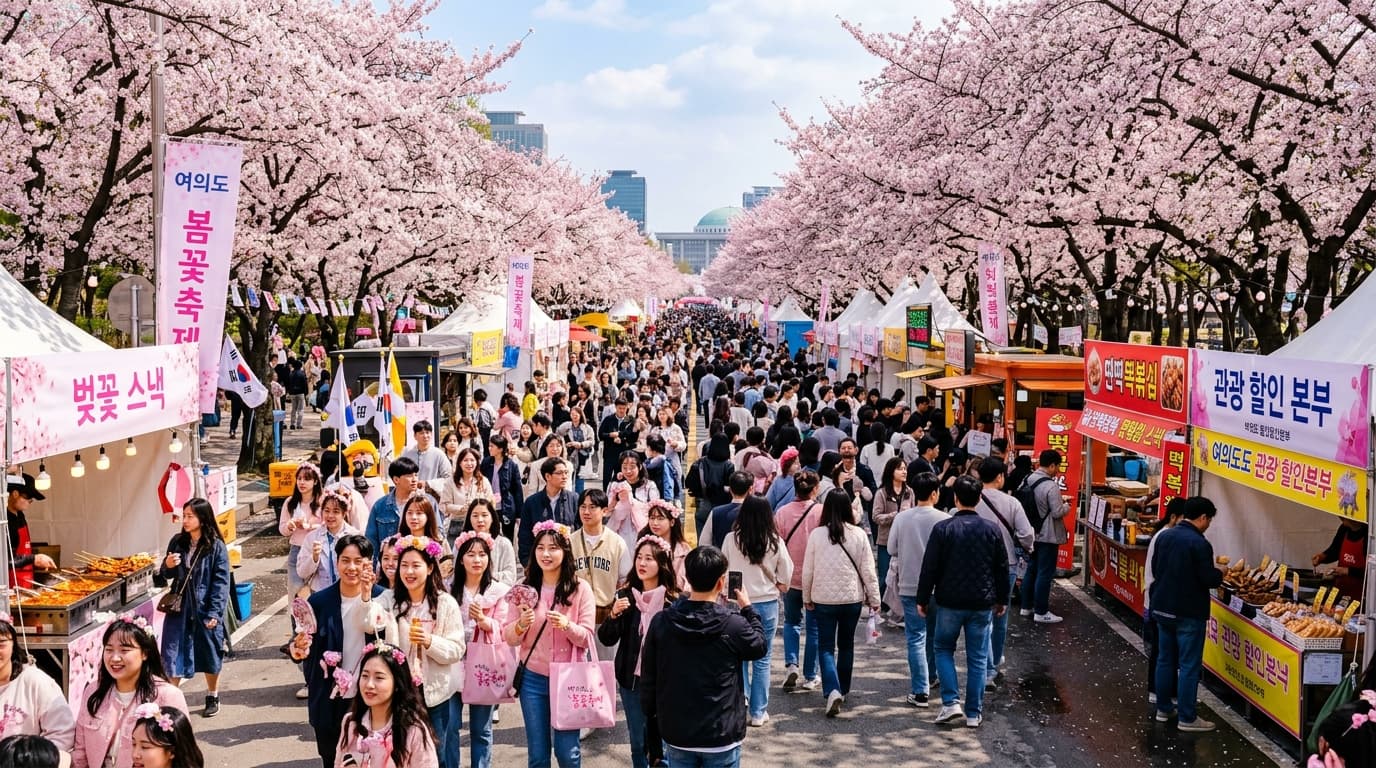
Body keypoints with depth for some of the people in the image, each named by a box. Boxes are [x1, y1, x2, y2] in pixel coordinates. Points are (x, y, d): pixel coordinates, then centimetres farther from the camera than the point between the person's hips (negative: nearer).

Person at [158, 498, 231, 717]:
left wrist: (214, 613, -16)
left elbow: (221, 582, -11)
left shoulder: (216, 547, -10)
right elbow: (167, 575, 13)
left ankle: (213, 697, 28)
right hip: (179, 608, 3)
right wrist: (167, 566, -10)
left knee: (209, 655, 10)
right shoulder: (177, 542, 2)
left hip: (204, 608, -3)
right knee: (173, 654, 4)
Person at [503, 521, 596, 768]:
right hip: (533, 678, 2)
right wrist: (521, 625, -19)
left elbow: (587, 638, -6)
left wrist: (567, 625, -26)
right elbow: (509, 638, 2)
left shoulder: (580, 588, -6)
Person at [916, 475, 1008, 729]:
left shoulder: (943, 528, -10)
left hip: (949, 602, -2)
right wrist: (1002, 599, 17)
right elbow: (1002, 568, 5)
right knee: (977, 658, 9)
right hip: (982, 604, 2)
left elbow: (930, 567, -8)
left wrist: (923, 599, 2)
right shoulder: (992, 529, -2)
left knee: (944, 649, 16)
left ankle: (951, 702, 3)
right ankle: (974, 713, 12)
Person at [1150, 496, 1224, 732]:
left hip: (1162, 608, 7)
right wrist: (1220, 573, 2)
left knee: (1165, 660, 16)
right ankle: (1187, 718, 4)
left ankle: (1163, 709, 25)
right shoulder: (1199, 543, -19)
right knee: (1189, 665, 0)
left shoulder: (1164, 536, 3)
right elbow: (1209, 579, -18)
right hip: (1189, 613, -7)